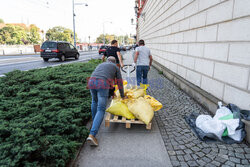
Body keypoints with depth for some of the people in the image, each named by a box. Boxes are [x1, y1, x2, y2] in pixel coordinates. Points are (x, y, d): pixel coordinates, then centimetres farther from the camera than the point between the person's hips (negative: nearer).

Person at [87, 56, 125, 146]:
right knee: (101, 110, -4)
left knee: (95, 101, 32)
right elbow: (120, 83, 24)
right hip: (103, 85, -5)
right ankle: (92, 135, -16)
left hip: (91, 82, 5)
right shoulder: (116, 67, 24)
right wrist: (122, 95, 39)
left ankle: (94, 121, 47)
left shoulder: (100, 65, 38)